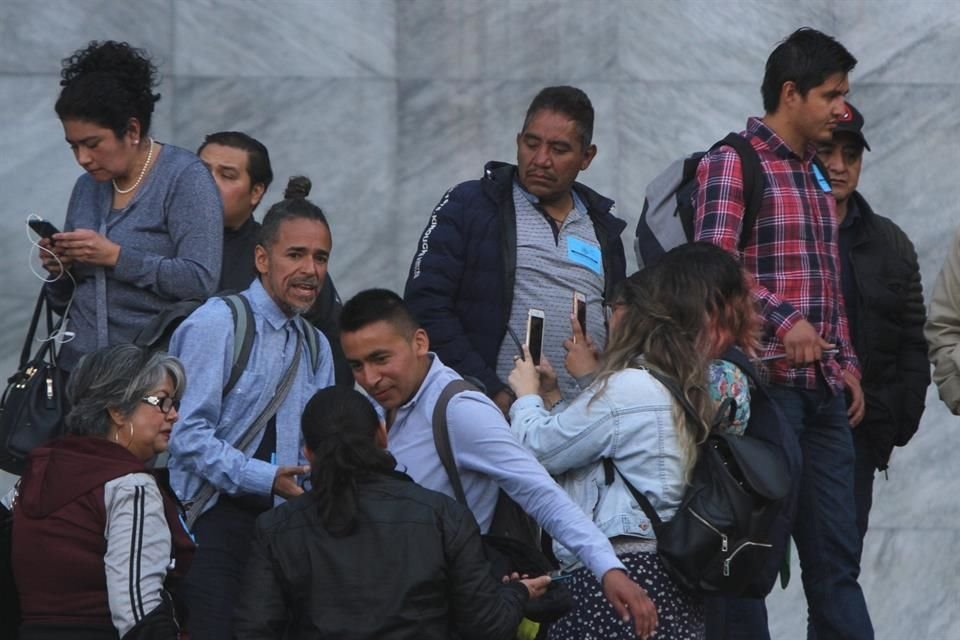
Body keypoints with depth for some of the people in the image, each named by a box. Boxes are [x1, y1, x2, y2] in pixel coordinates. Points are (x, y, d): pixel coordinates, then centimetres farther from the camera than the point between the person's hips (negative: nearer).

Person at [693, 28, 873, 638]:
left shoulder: (815, 176, 20)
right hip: (767, 383, -8)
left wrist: (847, 363, 16)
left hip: (824, 390, 8)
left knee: (837, 554, 6)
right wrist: (783, 320, -27)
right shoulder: (732, 163, -6)